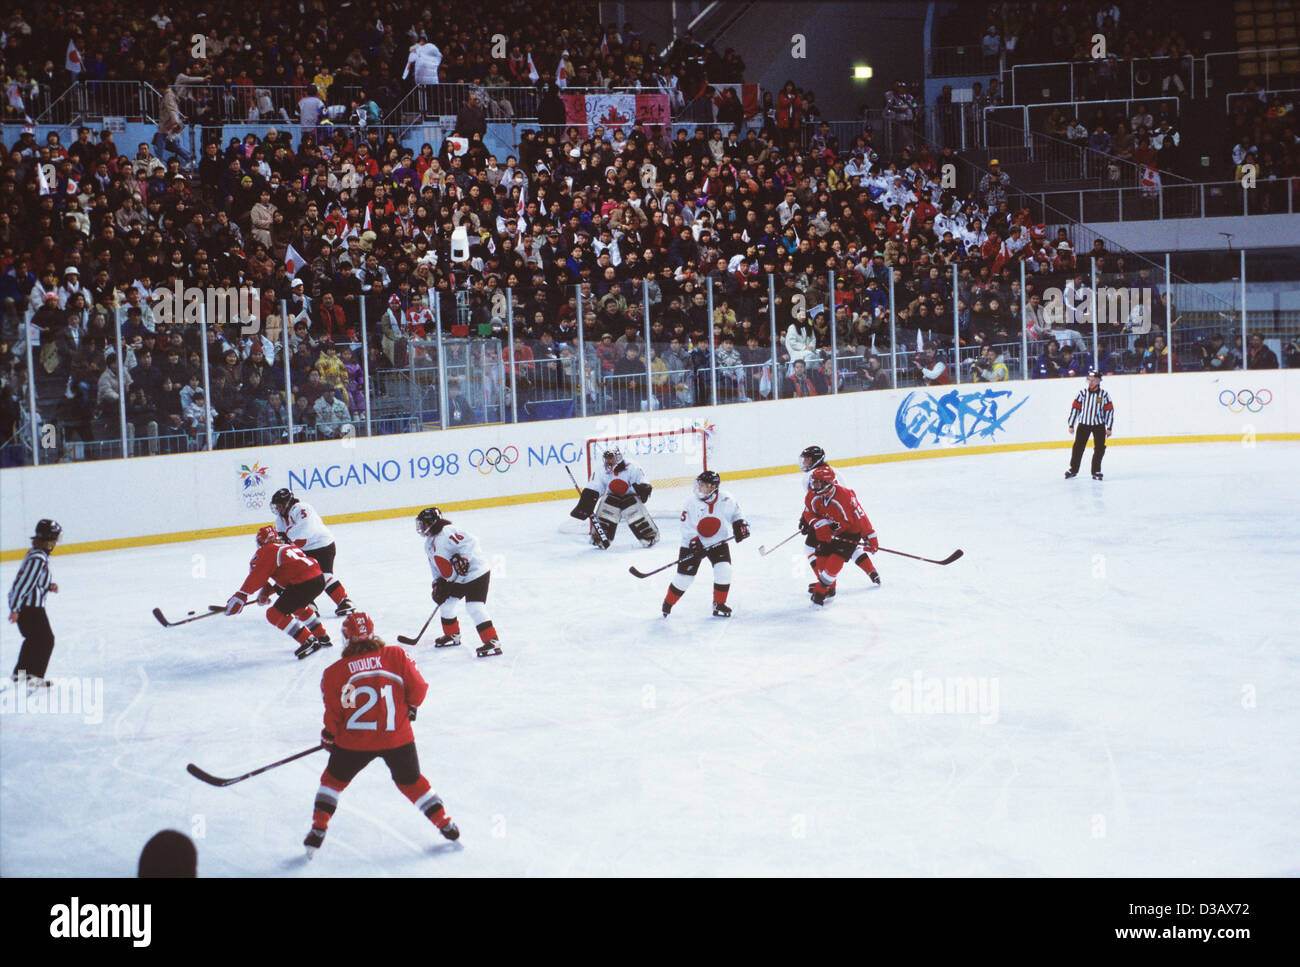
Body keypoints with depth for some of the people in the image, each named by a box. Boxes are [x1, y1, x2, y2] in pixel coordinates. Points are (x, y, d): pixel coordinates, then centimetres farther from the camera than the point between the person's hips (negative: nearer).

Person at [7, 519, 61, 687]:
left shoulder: (39, 555, 9)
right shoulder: (38, 559, -23)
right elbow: (23, 583, -24)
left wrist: (49, 586, 5)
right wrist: (15, 609, -22)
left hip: (33, 605, 10)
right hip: (29, 607, -10)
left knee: (33, 640, 22)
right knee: (46, 640, -4)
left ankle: (20, 673, 32)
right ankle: (35, 676, 1)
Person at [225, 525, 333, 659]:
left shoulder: (267, 551, 2)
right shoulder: (287, 547, 27)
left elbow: (257, 575, -8)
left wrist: (241, 595, -10)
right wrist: (267, 591, 28)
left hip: (303, 584, -9)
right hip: (319, 578, 9)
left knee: (275, 614, -1)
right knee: (299, 608, 36)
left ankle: (308, 642, -4)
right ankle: (323, 638, 42)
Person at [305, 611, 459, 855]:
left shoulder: (335, 673, -6)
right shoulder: (397, 656, -5)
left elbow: (333, 716, -2)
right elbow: (418, 688, -1)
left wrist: (329, 737, 17)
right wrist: (410, 708, 20)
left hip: (355, 742, -1)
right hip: (398, 737, 1)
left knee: (334, 778, 22)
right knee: (411, 781, 23)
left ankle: (318, 829, 15)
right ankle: (444, 823, 25)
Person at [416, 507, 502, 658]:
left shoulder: (447, 533, -22)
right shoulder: (429, 543, 12)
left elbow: (470, 542, -30)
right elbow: (436, 567, 16)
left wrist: (462, 559, -36)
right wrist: (438, 584, 3)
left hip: (475, 573, -11)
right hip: (456, 579, 11)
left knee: (474, 607, -19)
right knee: (445, 602, 15)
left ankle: (493, 642, -18)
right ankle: (452, 635, 35)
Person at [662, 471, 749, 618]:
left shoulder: (725, 499, -12)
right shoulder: (692, 501, -17)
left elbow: (735, 511, 10)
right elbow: (686, 526, -16)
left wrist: (739, 524, -3)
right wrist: (694, 541, -28)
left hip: (718, 542, 2)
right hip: (693, 544, -2)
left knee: (724, 570, -15)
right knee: (684, 577, -2)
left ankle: (719, 604, 5)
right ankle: (667, 604, 20)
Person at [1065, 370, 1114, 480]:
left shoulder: (1104, 395, -2)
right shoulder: (1083, 393, -1)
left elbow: (1109, 410, 0)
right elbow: (1075, 408, 3)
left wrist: (1109, 428, -5)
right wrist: (1071, 425, 2)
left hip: (1099, 425, 0)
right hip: (1083, 424, 0)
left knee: (1099, 448, -4)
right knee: (1078, 447, 1)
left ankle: (1096, 471, 7)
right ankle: (1073, 469, 15)